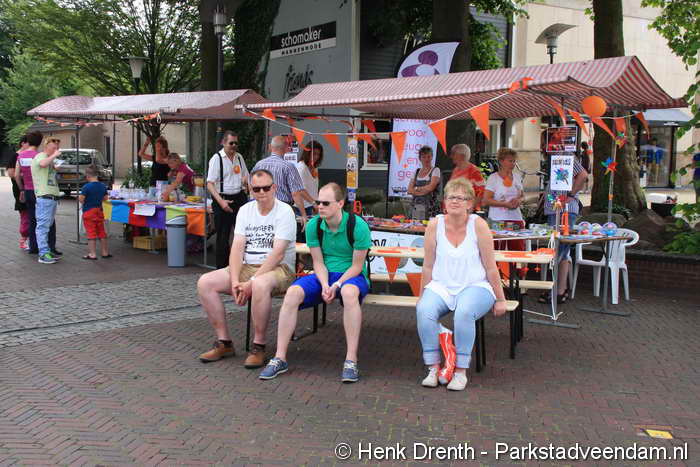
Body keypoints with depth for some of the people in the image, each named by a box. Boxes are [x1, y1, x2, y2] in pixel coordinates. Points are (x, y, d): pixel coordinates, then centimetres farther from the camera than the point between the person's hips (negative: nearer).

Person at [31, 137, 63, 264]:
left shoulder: (49, 159, 24)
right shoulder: (40, 156, -6)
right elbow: (43, 163, -30)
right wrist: (54, 155, -21)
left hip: (53, 197, 10)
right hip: (44, 197, -10)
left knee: (48, 225, 14)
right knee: (43, 226, -10)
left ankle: (47, 251, 20)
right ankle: (43, 254, -12)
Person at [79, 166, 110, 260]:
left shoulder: (86, 187, -16)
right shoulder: (103, 186, 2)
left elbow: (81, 199, -18)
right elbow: (105, 198, 11)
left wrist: (79, 199, 3)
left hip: (89, 212, -5)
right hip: (99, 211, 5)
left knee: (91, 234, -1)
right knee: (101, 233, 13)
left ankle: (92, 254, 2)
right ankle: (105, 252, 20)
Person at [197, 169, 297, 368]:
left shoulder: (284, 212, -9)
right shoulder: (245, 210, 9)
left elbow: (277, 254, -18)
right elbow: (237, 247, 1)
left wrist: (251, 283, -23)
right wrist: (235, 281, -15)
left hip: (278, 269, -6)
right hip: (247, 267, 6)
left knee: (260, 285, -41)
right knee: (205, 282, -13)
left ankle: (259, 346, -23)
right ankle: (224, 343, -4)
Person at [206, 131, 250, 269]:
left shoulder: (239, 157, 12)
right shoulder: (216, 159, -6)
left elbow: (246, 178, 26)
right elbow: (210, 184, -12)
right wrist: (221, 201, -23)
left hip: (240, 197, 5)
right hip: (223, 199, -5)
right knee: (223, 237, 2)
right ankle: (222, 268, 11)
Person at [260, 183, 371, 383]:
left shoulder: (358, 225, -13)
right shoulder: (314, 225, -2)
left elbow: (357, 266, -11)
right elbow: (318, 262, 1)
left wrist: (336, 285, -22)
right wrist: (325, 285, -18)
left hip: (352, 276, -4)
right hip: (324, 275, 4)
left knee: (349, 292, -41)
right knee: (292, 293, -25)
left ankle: (351, 361, -37)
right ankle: (280, 358, -19)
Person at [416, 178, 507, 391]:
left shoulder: (478, 225, -7)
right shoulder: (435, 225, -1)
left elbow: (490, 268, -3)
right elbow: (428, 266, 7)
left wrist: (500, 300, 0)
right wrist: (422, 296, 9)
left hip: (475, 286, -2)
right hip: (441, 286, 2)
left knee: (464, 312, -34)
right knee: (424, 310, -29)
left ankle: (461, 371, -18)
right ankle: (433, 368, -14)